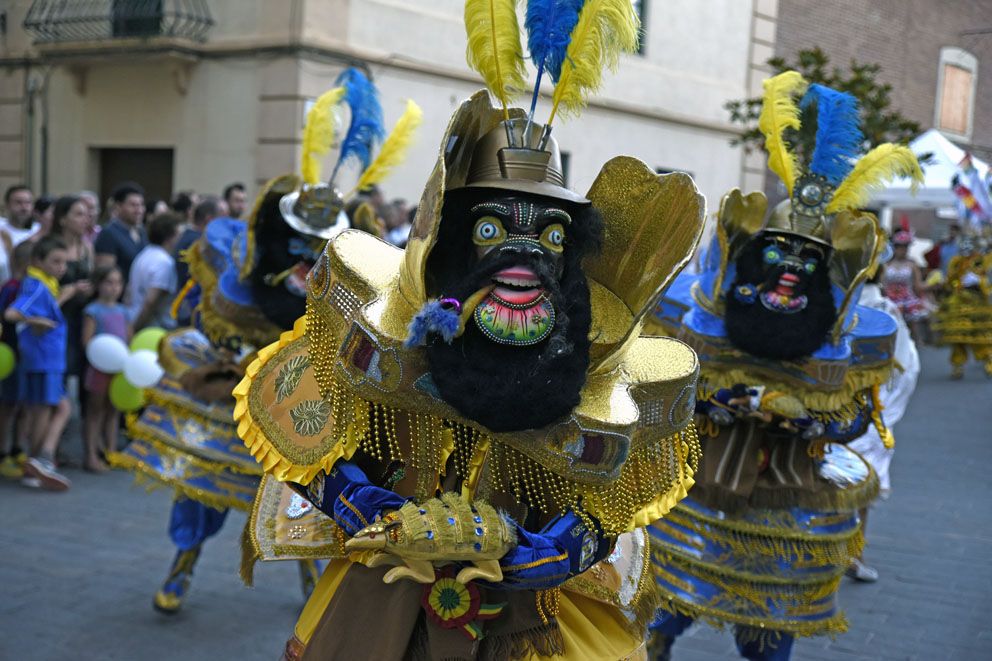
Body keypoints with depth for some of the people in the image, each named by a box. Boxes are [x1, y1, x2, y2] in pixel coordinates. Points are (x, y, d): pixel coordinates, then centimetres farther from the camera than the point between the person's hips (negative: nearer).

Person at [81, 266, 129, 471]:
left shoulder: (122, 311, 11)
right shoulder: (93, 310, -7)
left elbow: (130, 339, 14)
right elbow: (87, 340, -13)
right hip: (99, 367, -6)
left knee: (113, 410, 12)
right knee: (95, 411, 1)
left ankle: (111, 452, 20)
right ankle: (91, 456, 5)